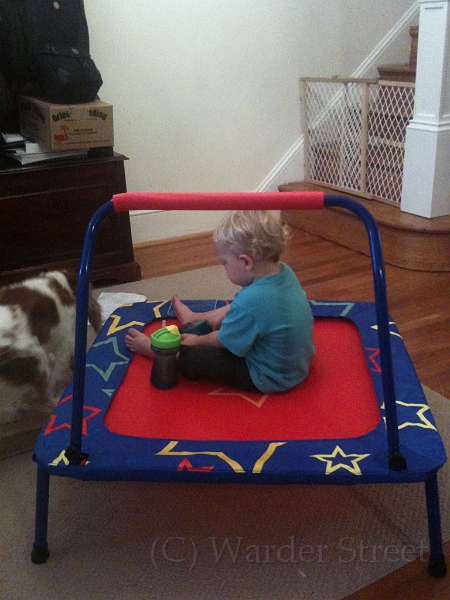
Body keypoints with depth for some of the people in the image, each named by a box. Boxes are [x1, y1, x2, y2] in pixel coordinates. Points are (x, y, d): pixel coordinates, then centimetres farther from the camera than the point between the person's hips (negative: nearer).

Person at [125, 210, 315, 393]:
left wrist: (197, 340, 3)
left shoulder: (250, 302, -35)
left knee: (192, 358, 1)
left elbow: (224, 341, -16)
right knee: (230, 313, 25)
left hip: (269, 379, -8)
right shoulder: (284, 272, -10)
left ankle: (154, 349, 31)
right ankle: (195, 319, 52)